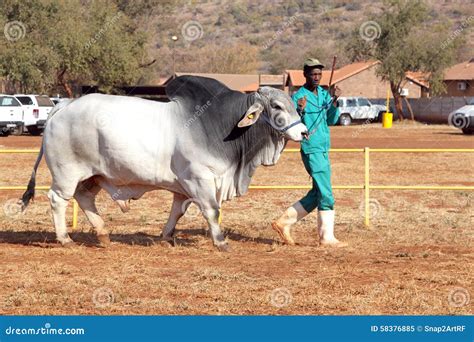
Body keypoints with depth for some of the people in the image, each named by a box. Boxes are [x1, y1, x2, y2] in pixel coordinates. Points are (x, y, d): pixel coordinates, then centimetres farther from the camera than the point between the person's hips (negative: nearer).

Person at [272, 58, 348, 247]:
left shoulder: (324, 94, 11)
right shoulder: (298, 97, -9)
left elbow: (332, 120, 4)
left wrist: (334, 101, -10)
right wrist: (300, 111, -30)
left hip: (324, 150, 8)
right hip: (311, 150, -8)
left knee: (317, 194, 13)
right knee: (326, 195, -9)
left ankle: (284, 222, 20)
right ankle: (327, 237, -3)